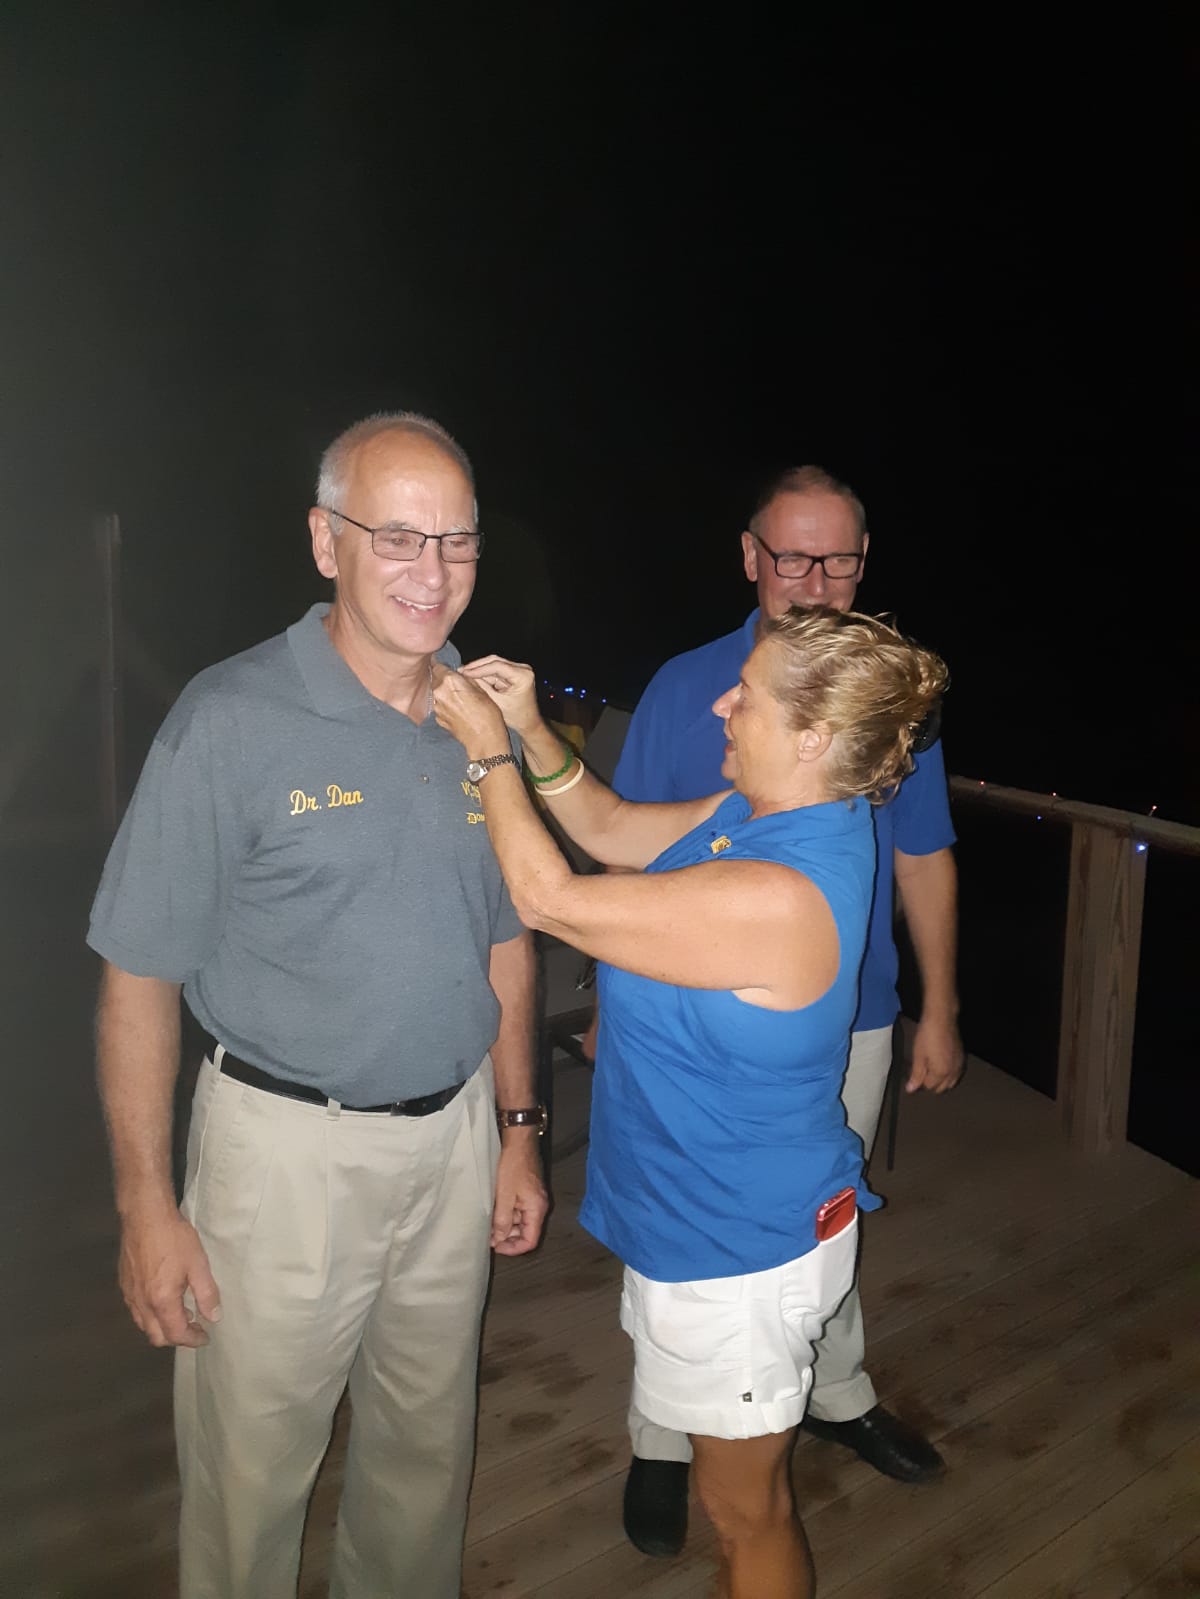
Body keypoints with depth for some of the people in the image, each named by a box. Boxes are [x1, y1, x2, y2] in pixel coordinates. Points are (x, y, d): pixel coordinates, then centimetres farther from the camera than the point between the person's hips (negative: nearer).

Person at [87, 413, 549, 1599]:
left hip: (454, 1134, 5)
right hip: (287, 1144, -4)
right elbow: (140, 977, -11)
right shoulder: (232, 720, -15)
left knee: (428, 1445, 22)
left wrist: (518, 1129, 9)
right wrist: (145, 1207, -11)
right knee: (252, 1470, 12)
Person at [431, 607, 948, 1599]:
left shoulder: (778, 897, -35)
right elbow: (612, 830, 6)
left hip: (740, 1253, -9)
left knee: (745, 1511, 17)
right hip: (714, 1213, 9)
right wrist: (532, 731, -7)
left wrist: (490, 753, -16)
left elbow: (548, 896, -28)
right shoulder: (773, 813, -4)